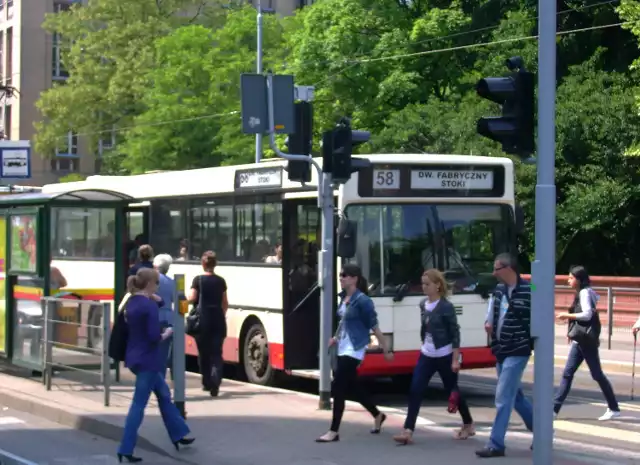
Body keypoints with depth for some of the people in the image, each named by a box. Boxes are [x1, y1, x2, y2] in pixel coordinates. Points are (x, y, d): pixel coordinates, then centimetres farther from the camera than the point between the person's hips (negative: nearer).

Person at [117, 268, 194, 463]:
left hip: (135, 357, 9)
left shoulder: (131, 302, 7)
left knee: (163, 394, 21)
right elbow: (154, 337, -23)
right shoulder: (150, 305, -19)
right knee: (139, 404, -4)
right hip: (147, 360, -9)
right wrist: (166, 334, -3)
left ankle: (178, 434, 30)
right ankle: (126, 450, -2)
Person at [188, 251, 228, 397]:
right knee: (216, 353, 1)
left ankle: (207, 383, 20)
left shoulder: (198, 280, -5)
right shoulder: (221, 281, 5)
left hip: (203, 320, -2)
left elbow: (192, 298, -11)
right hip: (218, 320, 2)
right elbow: (225, 303, 10)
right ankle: (215, 383, -18)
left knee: (204, 353, 13)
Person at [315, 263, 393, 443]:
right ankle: (377, 415, 39)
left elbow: (374, 326, -12)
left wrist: (386, 349, -7)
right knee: (352, 386, 18)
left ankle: (334, 431, -5)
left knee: (338, 387, -11)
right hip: (343, 348, 9)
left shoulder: (362, 300, -16)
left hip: (354, 350, -9)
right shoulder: (343, 297, 8)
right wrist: (336, 338, 14)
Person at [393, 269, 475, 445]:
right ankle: (408, 431, -10)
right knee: (415, 391, -6)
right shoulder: (423, 305, 6)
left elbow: (455, 333, -14)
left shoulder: (446, 307, -14)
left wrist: (455, 360, -16)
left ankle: (468, 425, 29)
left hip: (444, 357, -6)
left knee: (452, 390, 9)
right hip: (426, 356, 6)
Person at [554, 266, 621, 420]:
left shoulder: (585, 293, -12)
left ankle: (614, 409, 7)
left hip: (586, 341, -10)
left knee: (597, 374, -2)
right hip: (580, 341, 10)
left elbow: (587, 314, -21)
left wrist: (567, 315, -13)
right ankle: (555, 408, 2)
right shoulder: (583, 293, 15)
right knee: (567, 373, 4)